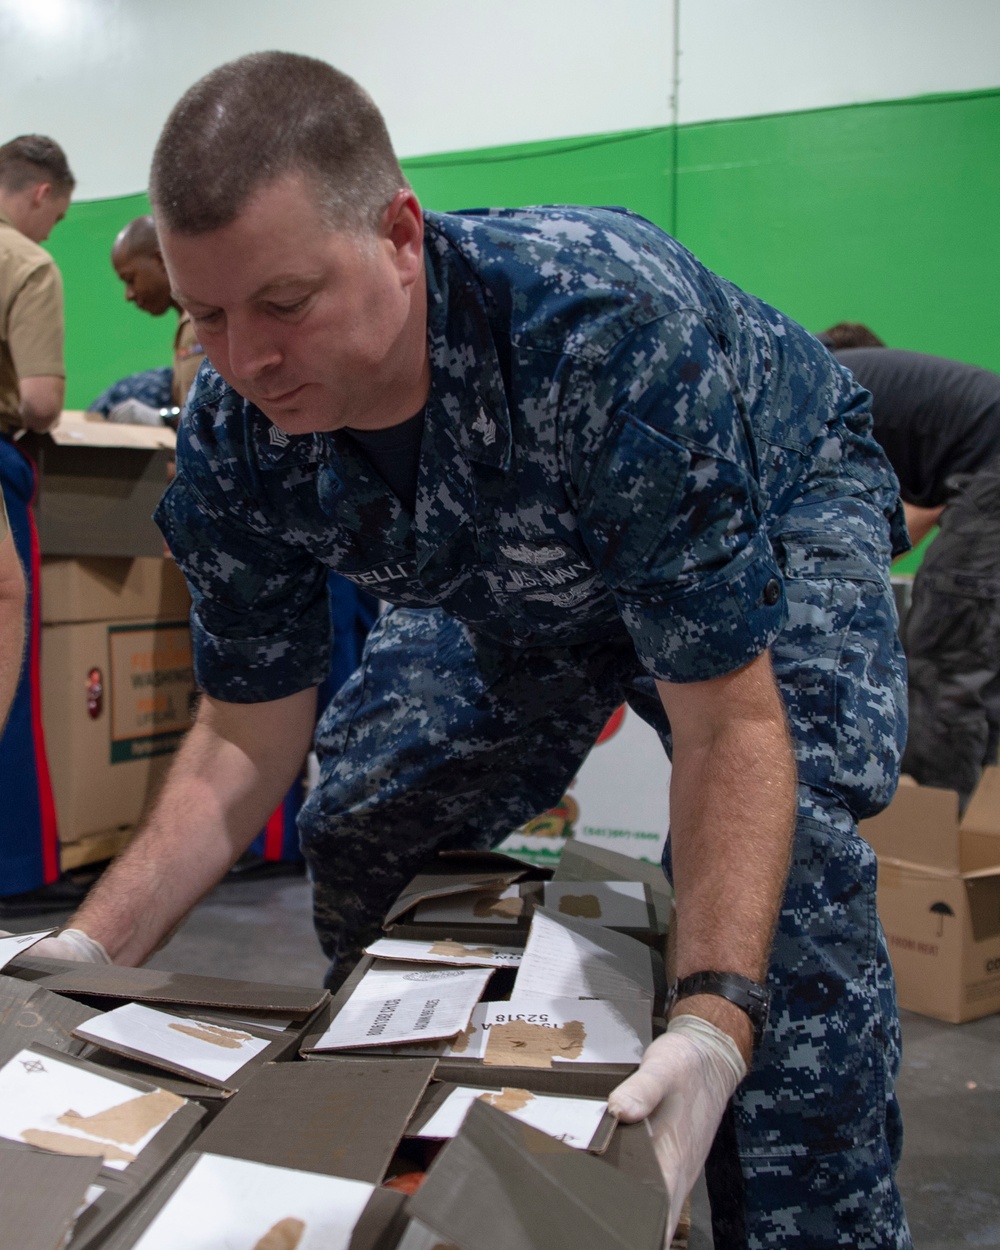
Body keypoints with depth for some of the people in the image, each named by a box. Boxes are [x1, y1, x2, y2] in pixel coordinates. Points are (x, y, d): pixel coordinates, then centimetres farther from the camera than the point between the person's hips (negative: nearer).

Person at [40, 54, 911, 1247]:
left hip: (776, 507, -4)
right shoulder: (232, 436, -25)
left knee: (784, 837, -28)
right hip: (513, 575, 5)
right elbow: (248, 738, -15)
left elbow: (731, 725, -39)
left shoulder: (610, 328, -42)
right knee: (359, 826, 0)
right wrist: (88, 948, -26)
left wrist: (715, 1022, -50)